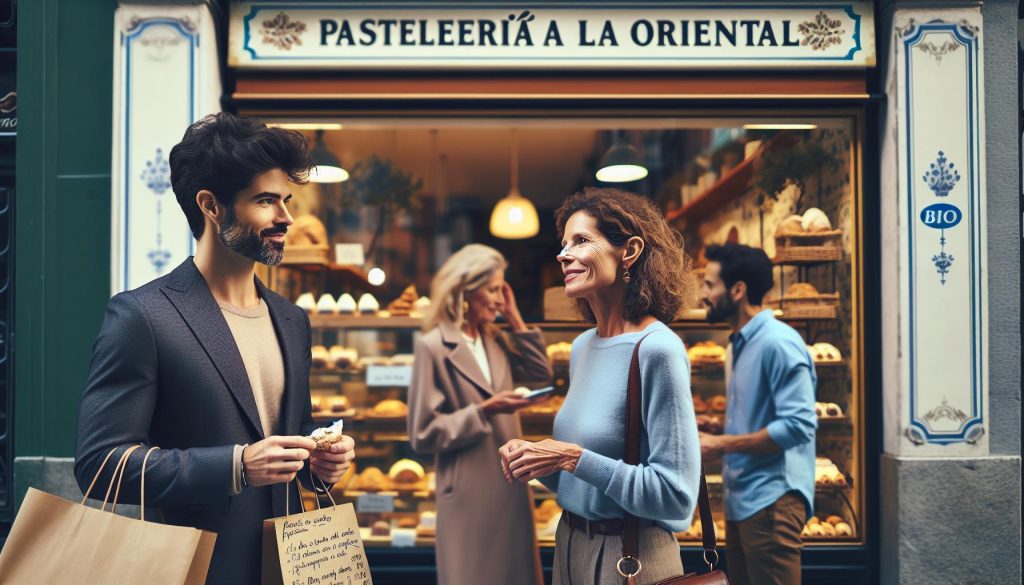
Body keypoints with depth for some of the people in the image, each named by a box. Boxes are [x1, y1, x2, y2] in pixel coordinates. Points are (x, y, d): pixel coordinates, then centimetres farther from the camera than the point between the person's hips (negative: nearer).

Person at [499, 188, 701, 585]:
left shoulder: (656, 350, -19)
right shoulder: (582, 346, 5)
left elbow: (675, 496, -22)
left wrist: (572, 458, -22)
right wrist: (530, 455, -4)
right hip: (569, 542, 8)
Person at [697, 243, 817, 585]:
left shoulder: (777, 342, -15)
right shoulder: (743, 344, 14)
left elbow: (798, 425, -21)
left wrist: (722, 445, -17)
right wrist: (710, 438, 6)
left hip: (771, 500, -9)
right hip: (741, 500, 9)